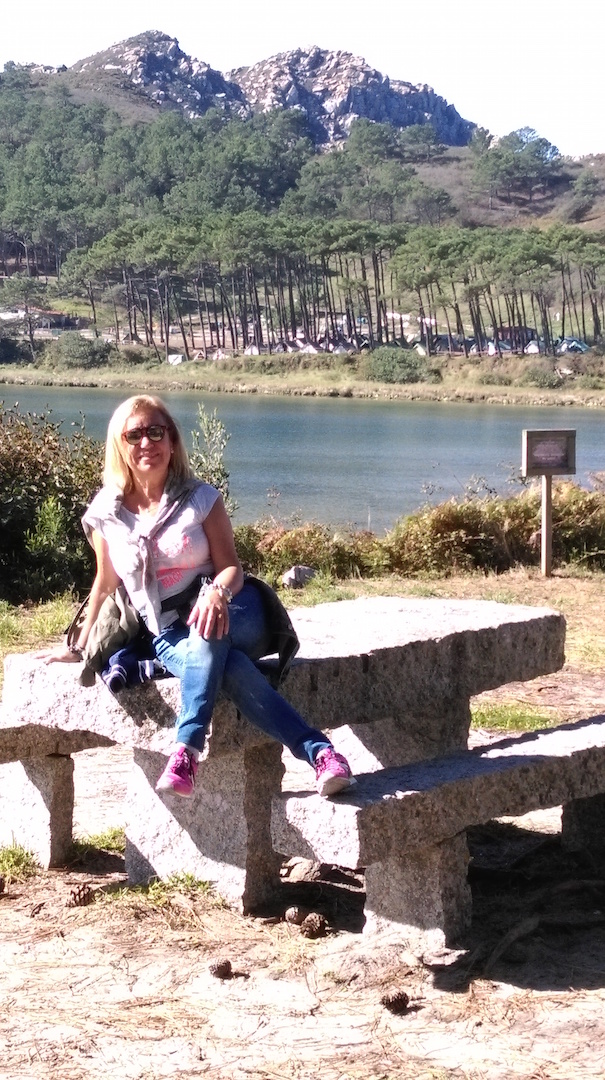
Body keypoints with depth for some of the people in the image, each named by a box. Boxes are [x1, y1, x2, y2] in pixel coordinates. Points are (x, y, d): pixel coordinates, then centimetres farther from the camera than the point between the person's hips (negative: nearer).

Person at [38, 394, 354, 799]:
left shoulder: (201, 497, -1)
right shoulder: (106, 513, 4)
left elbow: (231, 567, -6)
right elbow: (105, 584, 17)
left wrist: (217, 593, -30)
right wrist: (79, 647, 23)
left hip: (232, 616, 0)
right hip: (169, 636, 0)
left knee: (208, 631, -40)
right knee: (232, 670, -35)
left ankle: (186, 753, -46)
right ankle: (320, 752, -43)